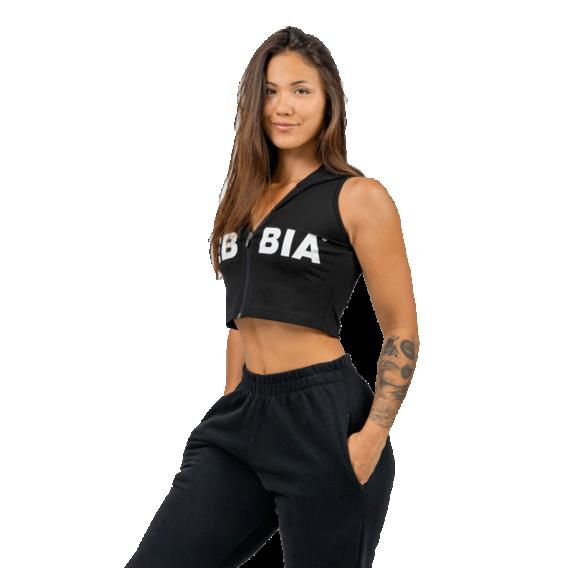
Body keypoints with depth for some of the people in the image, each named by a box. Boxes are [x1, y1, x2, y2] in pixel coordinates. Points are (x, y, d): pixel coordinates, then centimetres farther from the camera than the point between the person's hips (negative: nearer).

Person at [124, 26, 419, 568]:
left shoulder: (359, 198, -4)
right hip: (243, 409, 6)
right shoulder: (246, 197, 15)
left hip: (324, 419, -6)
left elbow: (401, 331, -6)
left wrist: (373, 436, -16)